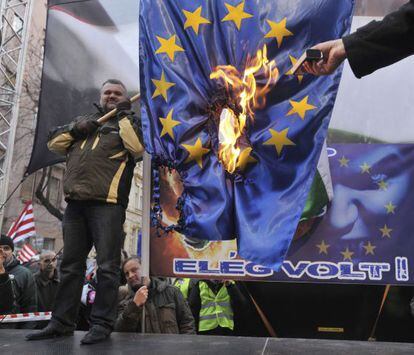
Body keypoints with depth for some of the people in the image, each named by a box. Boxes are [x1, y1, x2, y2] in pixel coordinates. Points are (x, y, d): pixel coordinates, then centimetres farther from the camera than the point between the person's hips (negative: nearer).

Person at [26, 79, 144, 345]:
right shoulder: (85, 120, 26)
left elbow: (138, 146, -11)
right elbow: (55, 144, 21)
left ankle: (102, 324, 2)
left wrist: (125, 115, -2)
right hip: (75, 204, 6)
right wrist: (75, 129, 3)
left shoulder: (130, 122, 11)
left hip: (107, 204, -5)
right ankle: (62, 322, 17)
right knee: (71, 265, 9)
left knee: (107, 266, -4)